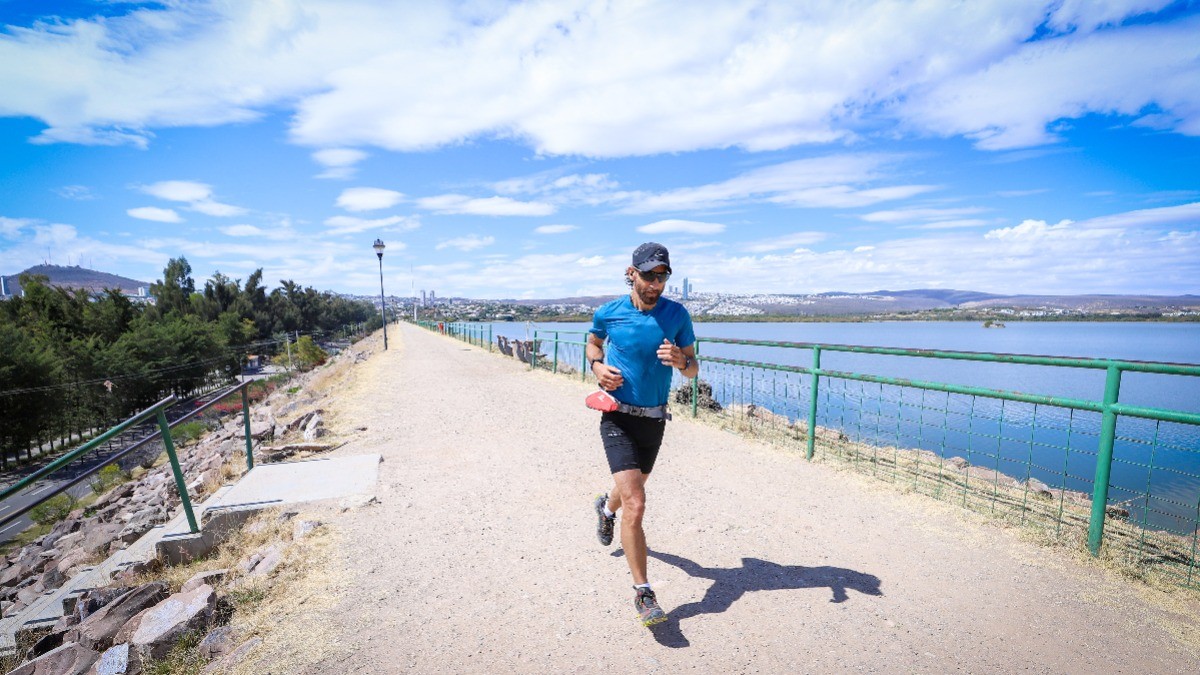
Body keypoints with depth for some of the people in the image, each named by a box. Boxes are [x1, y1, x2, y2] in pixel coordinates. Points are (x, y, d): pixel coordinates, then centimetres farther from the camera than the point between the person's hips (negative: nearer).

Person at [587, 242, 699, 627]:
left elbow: (693, 370, 0)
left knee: (633, 489, 26)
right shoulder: (608, 313, -7)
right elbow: (593, 342, 14)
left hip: (655, 420, 3)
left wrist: (681, 360, -23)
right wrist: (597, 366, -7)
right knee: (635, 504, -15)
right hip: (618, 418, -3)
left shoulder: (677, 315, -5)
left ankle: (606, 507, 63)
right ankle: (642, 592, 1)